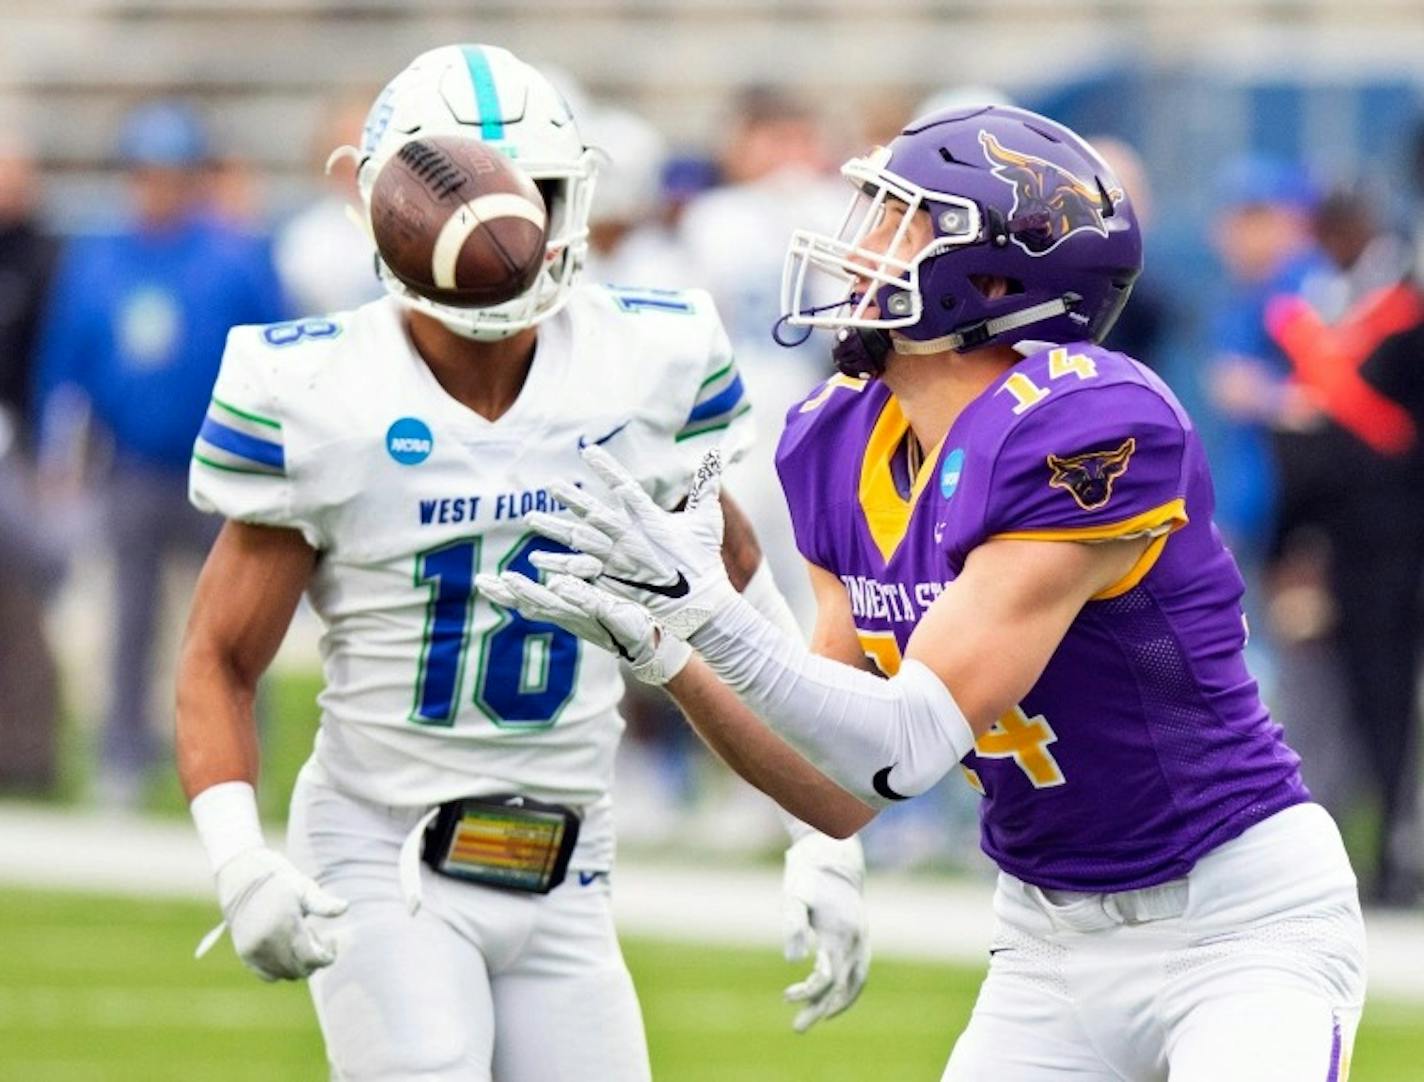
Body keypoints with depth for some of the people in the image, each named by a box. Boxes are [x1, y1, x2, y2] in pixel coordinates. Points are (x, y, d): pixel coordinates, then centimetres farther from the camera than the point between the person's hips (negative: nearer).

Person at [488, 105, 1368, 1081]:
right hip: (1052, 943, 7)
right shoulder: (847, 446, 0)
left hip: (1241, 921, -7)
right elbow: (842, 794, 2)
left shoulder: (1083, 433, -24)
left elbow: (908, 749, -27)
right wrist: (664, 652, -9)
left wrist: (711, 613, -35)